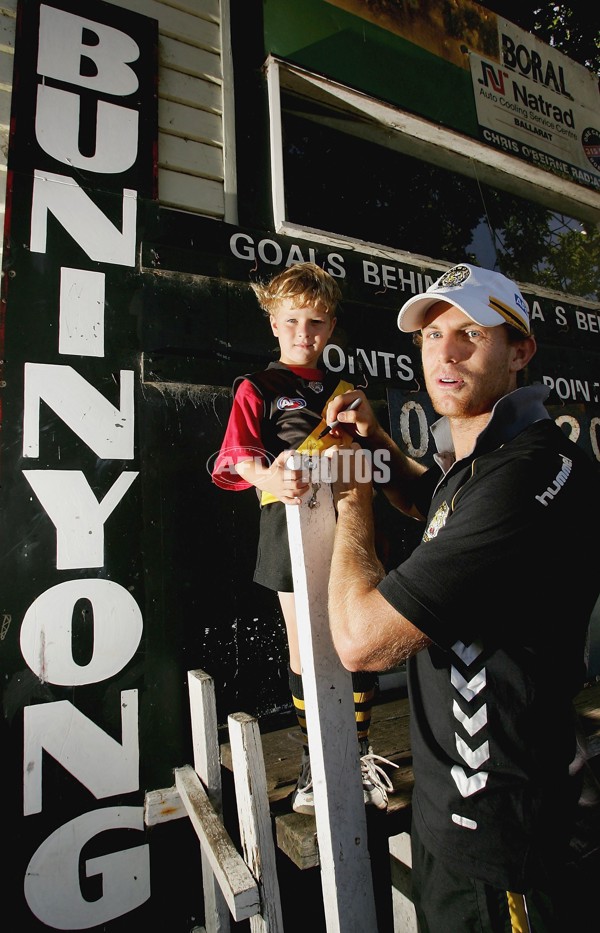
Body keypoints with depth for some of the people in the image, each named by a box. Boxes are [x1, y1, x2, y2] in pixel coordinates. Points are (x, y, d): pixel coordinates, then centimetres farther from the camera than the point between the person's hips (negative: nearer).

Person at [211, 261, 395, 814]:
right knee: (304, 648, 8)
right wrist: (269, 478, -33)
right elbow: (236, 457, -12)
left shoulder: (345, 390, 16)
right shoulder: (258, 389, 3)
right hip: (291, 527, -3)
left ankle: (360, 751, 33)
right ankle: (313, 758, 31)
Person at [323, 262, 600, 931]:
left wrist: (352, 496, -15)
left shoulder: (532, 472, -30)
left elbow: (362, 639, -31)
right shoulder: (473, 460, 0)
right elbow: (434, 507, 25)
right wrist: (376, 443, 5)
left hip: (490, 828, -9)